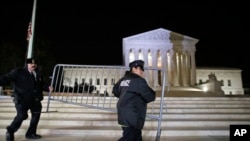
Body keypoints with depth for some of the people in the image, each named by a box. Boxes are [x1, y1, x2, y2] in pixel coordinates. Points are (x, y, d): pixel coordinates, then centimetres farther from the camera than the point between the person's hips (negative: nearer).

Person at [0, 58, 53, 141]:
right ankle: (10, 132, 14)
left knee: (36, 115, 11)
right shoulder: (18, 72, -3)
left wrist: (47, 88, 0)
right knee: (22, 115, -14)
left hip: (35, 99, 6)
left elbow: (41, 85, 15)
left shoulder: (38, 74, 10)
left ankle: (31, 133, 29)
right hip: (22, 99, -6)